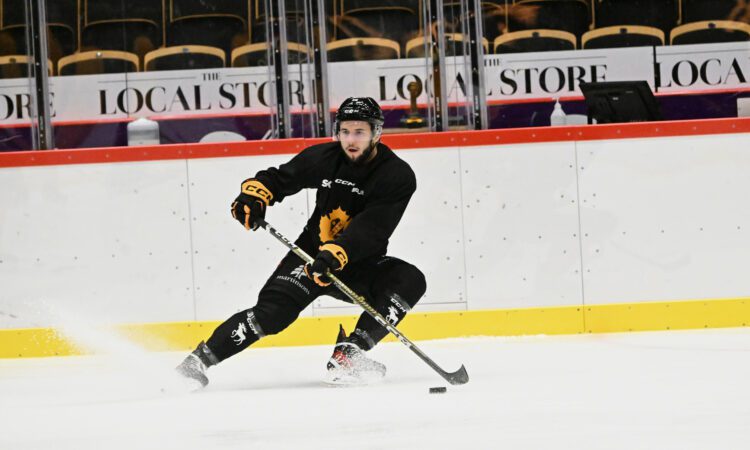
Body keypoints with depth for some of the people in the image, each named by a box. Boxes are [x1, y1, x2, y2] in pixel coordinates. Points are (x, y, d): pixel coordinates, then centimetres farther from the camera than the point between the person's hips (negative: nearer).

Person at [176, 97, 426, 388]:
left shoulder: (397, 176, -16)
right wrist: (254, 194, -15)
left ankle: (348, 356, -28)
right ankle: (198, 361, -14)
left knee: (409, 280, -26)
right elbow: (279, 178, 7)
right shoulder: (323, 158, -6)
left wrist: (335, 255, -43)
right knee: (273, 311, -22)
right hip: (311, 254, 0)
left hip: (361, 264, 0)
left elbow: (371, 230, -28)